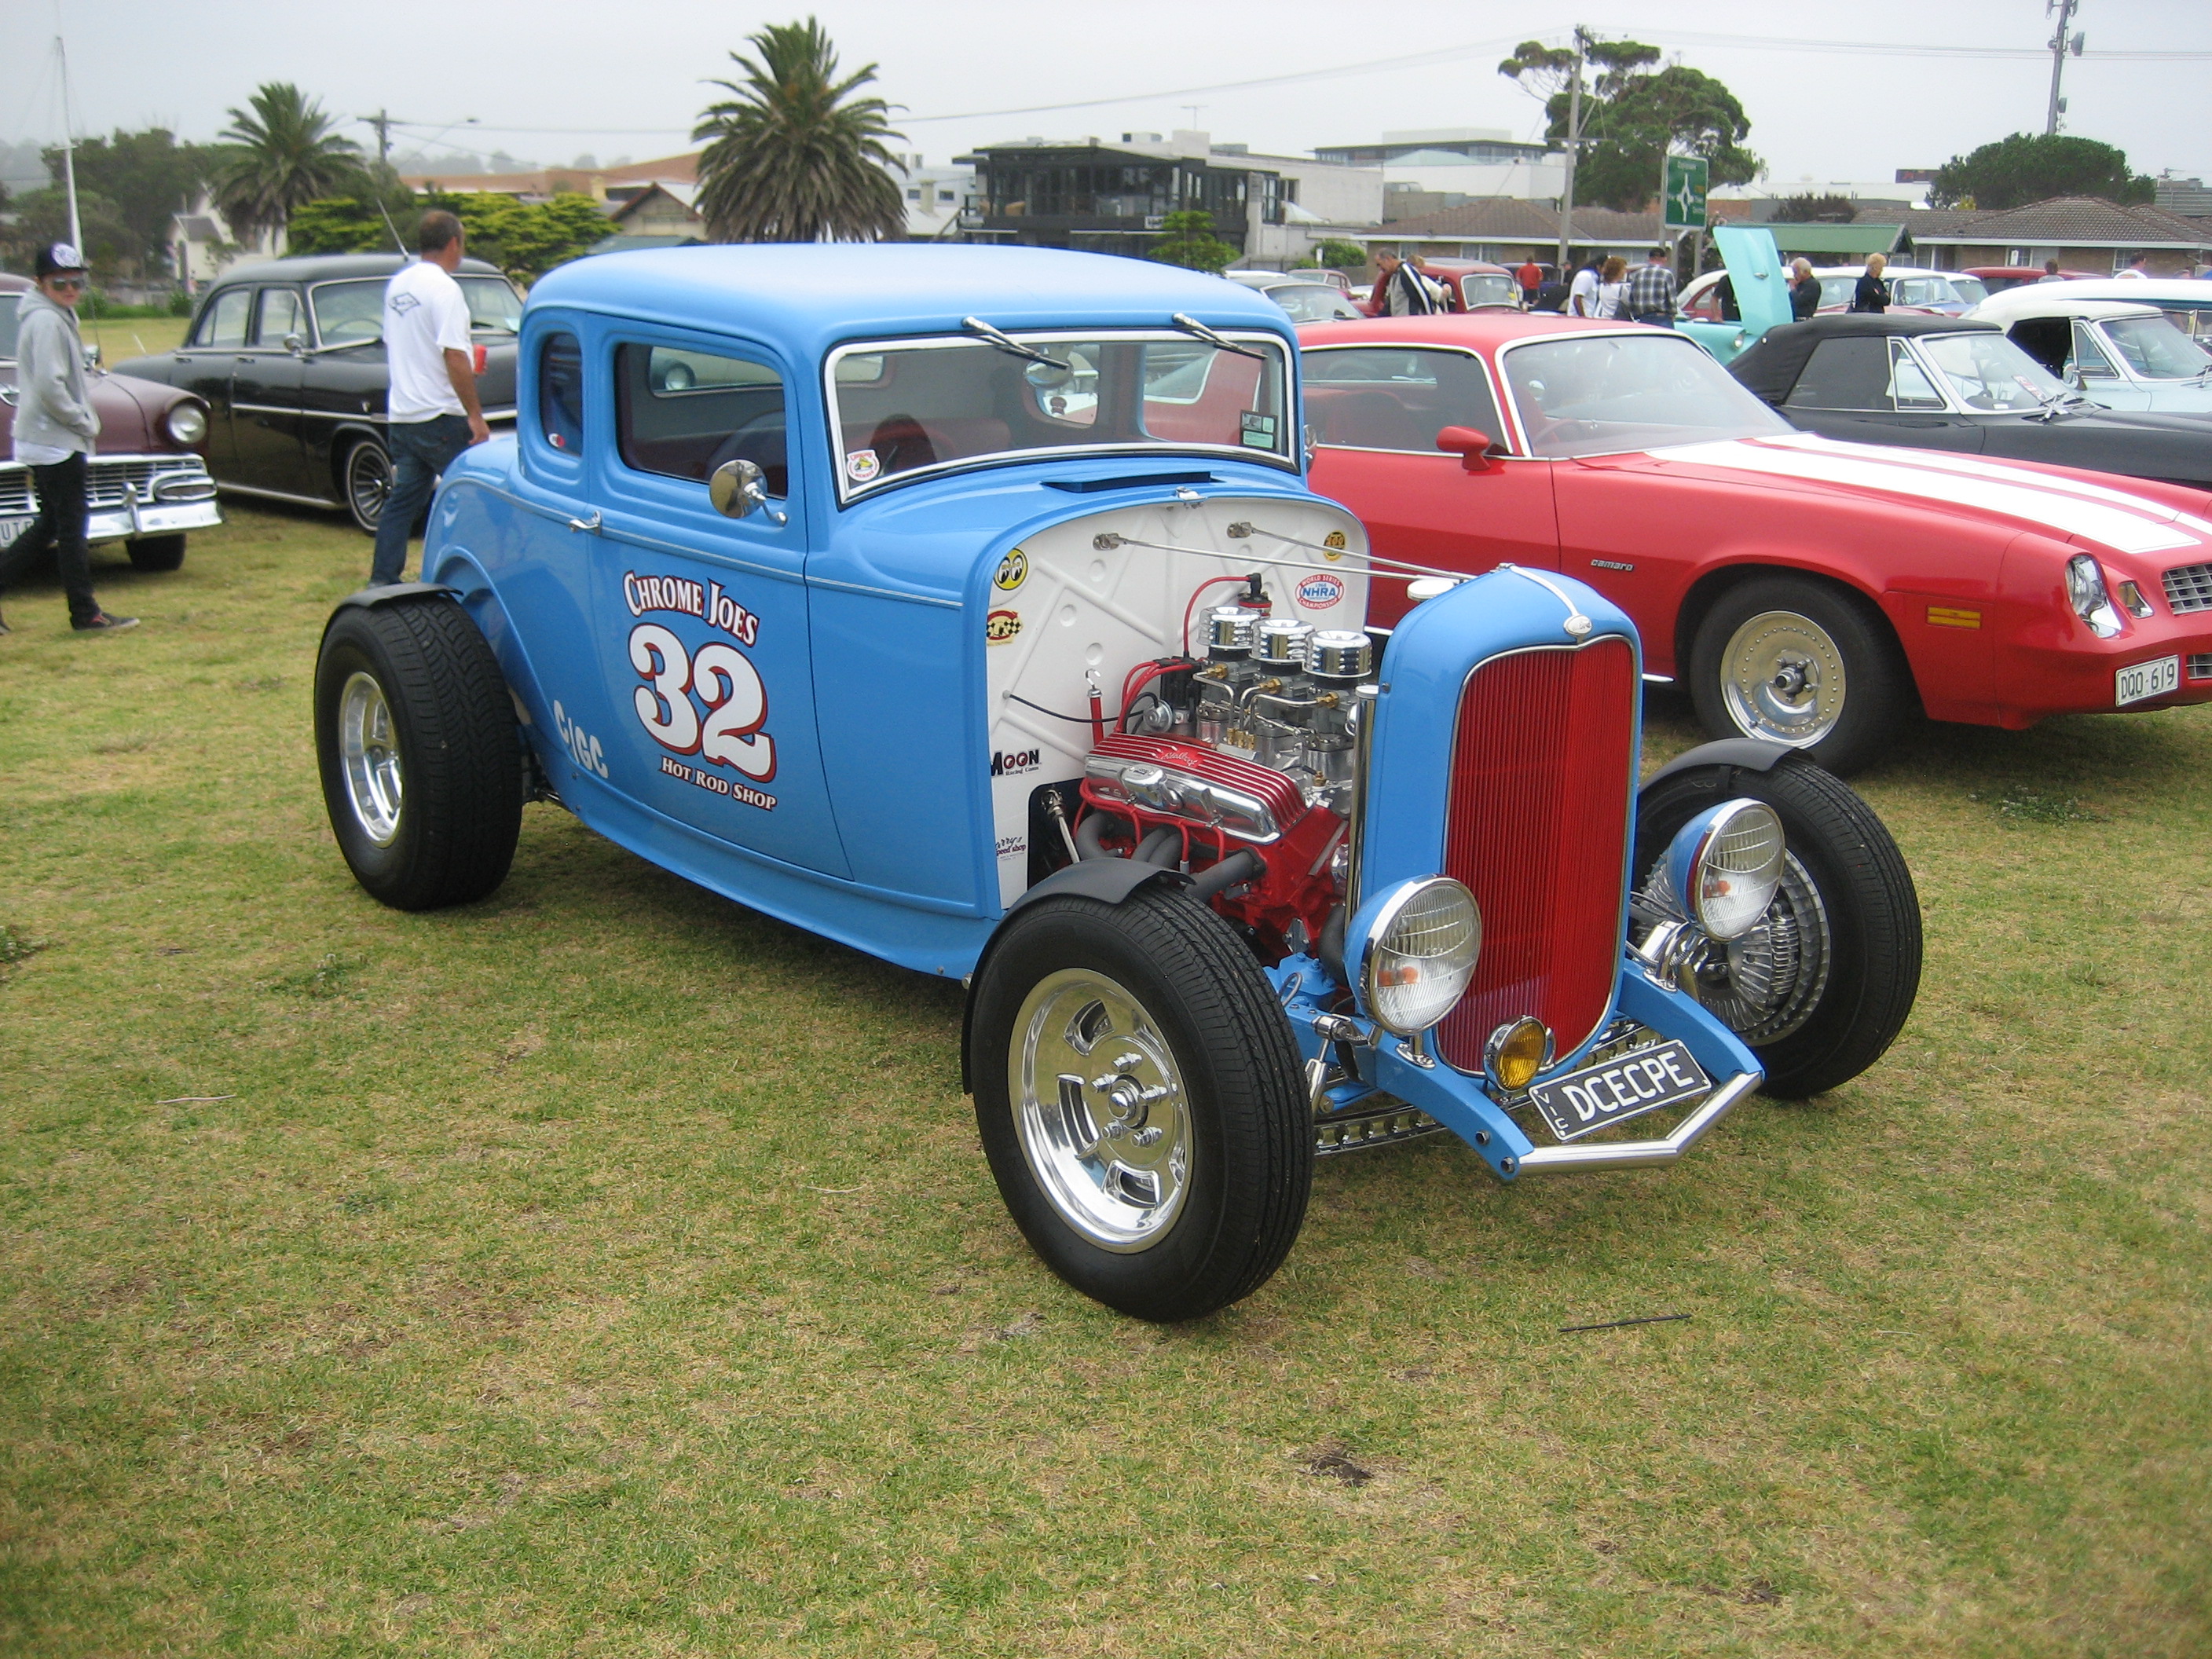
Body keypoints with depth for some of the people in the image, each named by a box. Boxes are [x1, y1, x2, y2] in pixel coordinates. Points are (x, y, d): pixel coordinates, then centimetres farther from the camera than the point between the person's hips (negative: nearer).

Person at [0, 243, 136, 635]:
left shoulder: (58, 318, 16)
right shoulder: (46, 322, -14)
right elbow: (50, 387, -22)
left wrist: (84, 421, 9)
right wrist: (85, 423, -13)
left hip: (46, 440, 10)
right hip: (55, 442, -10)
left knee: (50, 525, 15)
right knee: (70, 528, -3)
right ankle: (86, 614, 3)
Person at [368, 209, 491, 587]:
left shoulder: (397, 284, 12)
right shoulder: (443, 288, -14)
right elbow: (455, 358, -20)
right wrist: (475, 415, -18)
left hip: (400, 414, 8)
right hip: (440, 415, -8)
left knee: (403, 499, 12)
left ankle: (382, 580, 11)